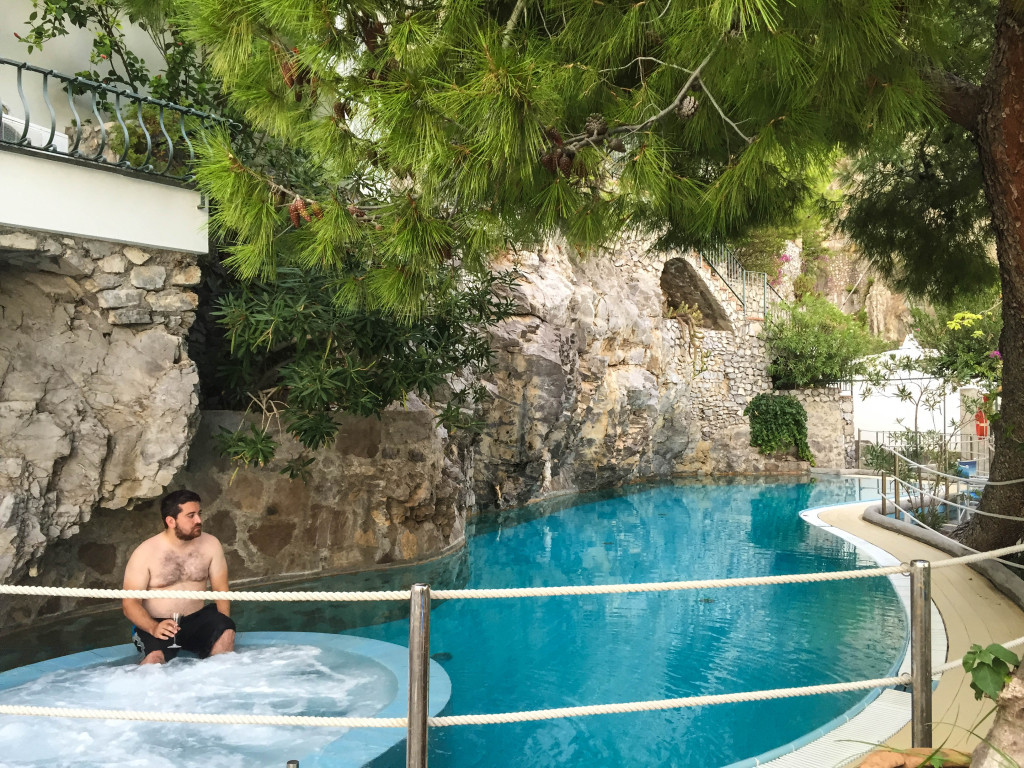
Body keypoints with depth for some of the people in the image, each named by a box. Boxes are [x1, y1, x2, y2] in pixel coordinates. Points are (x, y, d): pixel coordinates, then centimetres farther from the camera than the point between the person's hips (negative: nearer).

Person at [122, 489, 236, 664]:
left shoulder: (211, 545, 1)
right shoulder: (145, 553, -8)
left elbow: (221, 590, 1)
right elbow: (130, 602, -11)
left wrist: (221, 625, -16)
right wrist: (153, 627, -29)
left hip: (197, 619, 3)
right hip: (155, 624, -3)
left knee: (226, 632, -27)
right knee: (155, 656, -34)